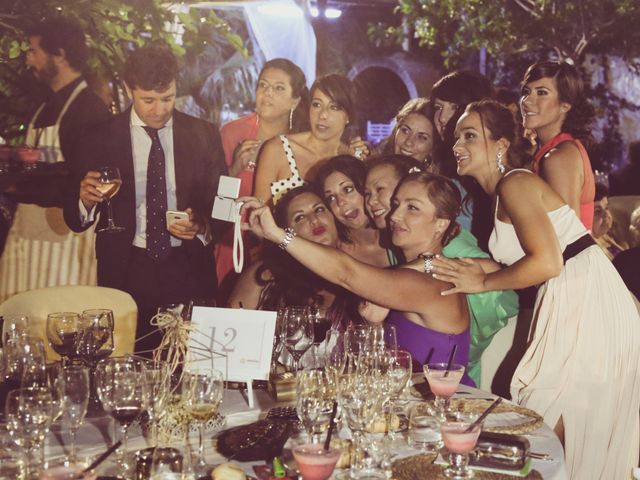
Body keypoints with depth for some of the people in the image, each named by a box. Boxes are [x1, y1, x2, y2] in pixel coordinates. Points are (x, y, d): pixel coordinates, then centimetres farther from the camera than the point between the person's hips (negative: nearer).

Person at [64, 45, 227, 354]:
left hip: (190, 272, 1)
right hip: (125, 273, -1)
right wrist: (86, 200, -20)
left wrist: (203, 225, -15)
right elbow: (75, 220, 2)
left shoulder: (204, 136, 2)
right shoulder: (101, 139, 0)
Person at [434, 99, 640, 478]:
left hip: (588, 307, -9)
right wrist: (482, 269, 3)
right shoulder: (503, 191, 16)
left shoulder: (515, 183, -12)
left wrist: (483, 283, -12)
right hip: (571, 305, 9)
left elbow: (547, 262, -23)